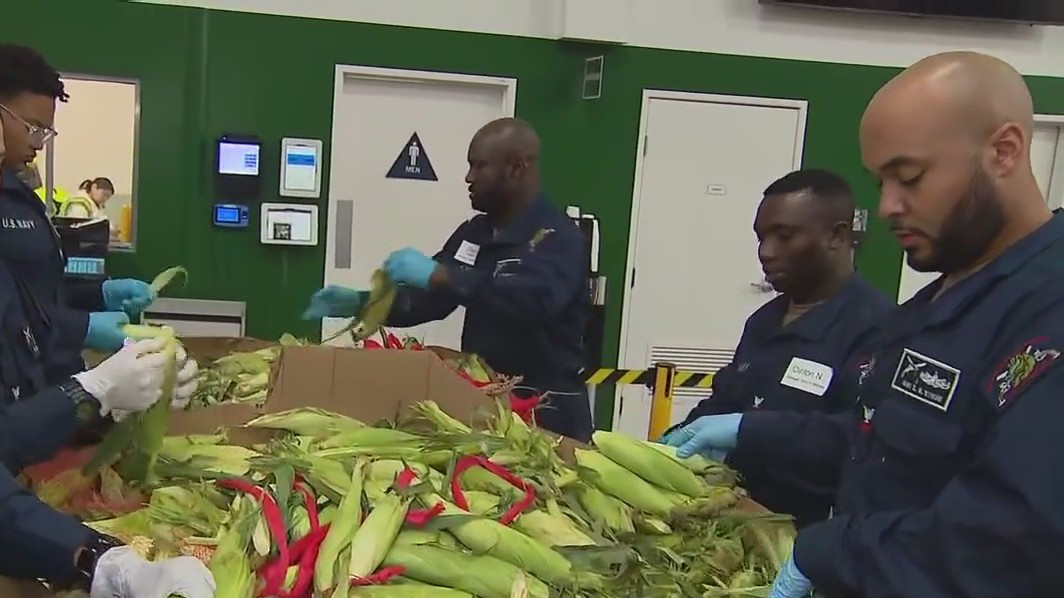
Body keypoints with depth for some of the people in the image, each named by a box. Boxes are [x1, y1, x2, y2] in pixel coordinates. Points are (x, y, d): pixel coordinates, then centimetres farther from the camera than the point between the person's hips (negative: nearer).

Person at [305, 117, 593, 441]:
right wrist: (359, 303, -4)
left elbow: (532, 302, -34)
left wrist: (438, 275, -37)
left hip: (545, 412, -7)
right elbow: (427, 299, 11)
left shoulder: (557, 238, -15)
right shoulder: (476, 232, 9)